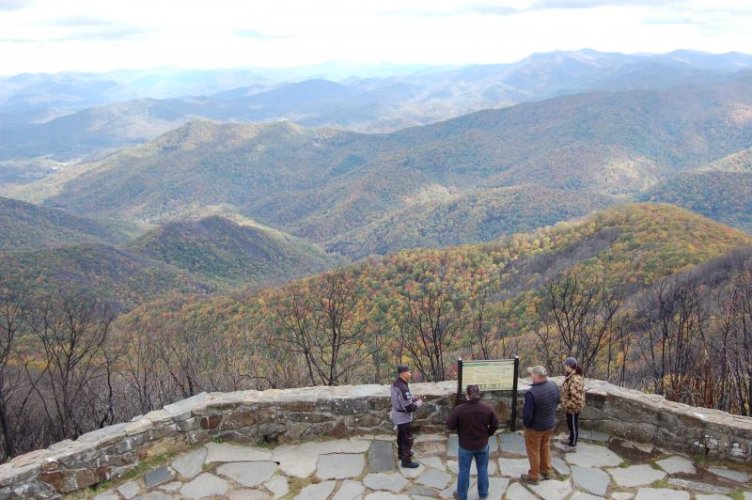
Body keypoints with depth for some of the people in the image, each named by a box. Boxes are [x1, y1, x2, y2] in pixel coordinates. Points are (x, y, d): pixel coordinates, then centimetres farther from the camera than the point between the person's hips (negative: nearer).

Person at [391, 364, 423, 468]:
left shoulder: (396, 383, -1)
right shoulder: (402, 388, -32)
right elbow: (409, 408, -29)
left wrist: (414, 398, 5)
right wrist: (419, 403, -12)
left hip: (397, 416, 9)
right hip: (404, 417, -9)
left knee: (401, 436, 27)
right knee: (408, 439, 6)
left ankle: (401, 453, 45)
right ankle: (406, 461, 18)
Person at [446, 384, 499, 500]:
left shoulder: (459, 409, -19)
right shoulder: (488, 408, -10)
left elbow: (450, 426, -12)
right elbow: (495, 425, -1)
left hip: (465, 445, -2)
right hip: (482, 445, 2)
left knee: (464, 470, 12)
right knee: (483, 469, 19)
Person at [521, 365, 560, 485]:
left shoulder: (532, 393, -35)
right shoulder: (554, 386, -12)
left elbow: (527, 414, -28)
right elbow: (557, 402, 5)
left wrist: (526, 425, -8)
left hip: (535, 427, -6)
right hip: (550, 424, 6)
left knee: (533, 452, 14)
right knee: (545, 447, 26)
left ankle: (533, 477, 28)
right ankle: (546, 471, 43)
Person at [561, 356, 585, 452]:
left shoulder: (575, 380, -32)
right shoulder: (571, 376, 1)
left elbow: (575, 397, -32)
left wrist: (568, 405, -22)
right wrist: (565, 404, 17)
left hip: (573, 407, -10)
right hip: (570, 407, 10)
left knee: (573, 425, 8)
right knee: (571, 424, 25)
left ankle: (573, 445, 23)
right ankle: (572, 440, 43)